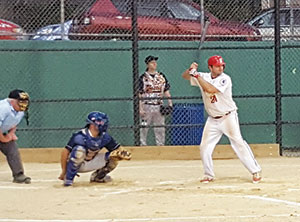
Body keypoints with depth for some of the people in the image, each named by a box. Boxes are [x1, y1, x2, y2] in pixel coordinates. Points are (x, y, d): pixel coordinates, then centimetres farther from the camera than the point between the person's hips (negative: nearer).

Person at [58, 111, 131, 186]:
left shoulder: (104, 137, -9)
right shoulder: (80, 136, -27)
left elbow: (117, 149, -2)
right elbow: (65, 152, -26)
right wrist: (63, 171, -26)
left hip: (90, 163, 6)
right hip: (76, 164, -6)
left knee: (113, 158, -7)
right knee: (79, 150, -36)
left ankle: (97, 176, 14)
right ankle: (68, 178, -23)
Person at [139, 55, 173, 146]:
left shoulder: (161, 76, 10)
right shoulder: (143, 77, -3)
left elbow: (166, 91, 12)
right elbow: (139, 94, -5)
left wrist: (170, 103, 0)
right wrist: (140, 109, -12)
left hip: (159, 107, 4)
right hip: (147, 107, -4)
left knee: (160, 128, 7)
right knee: (144, 128, -2)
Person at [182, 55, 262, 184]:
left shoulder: (225, 79, -14)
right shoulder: (204, 77, 2)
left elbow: (211, 89, -28)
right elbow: (185, 76, 6)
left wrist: (197, 76, -24)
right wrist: (191, 70, -17)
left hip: (228, 117, -5)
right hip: (213, 119, 5)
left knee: (238, 142, -12)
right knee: (204, 147, 1)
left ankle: (255, 171, -8)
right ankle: (209, 175, 15)